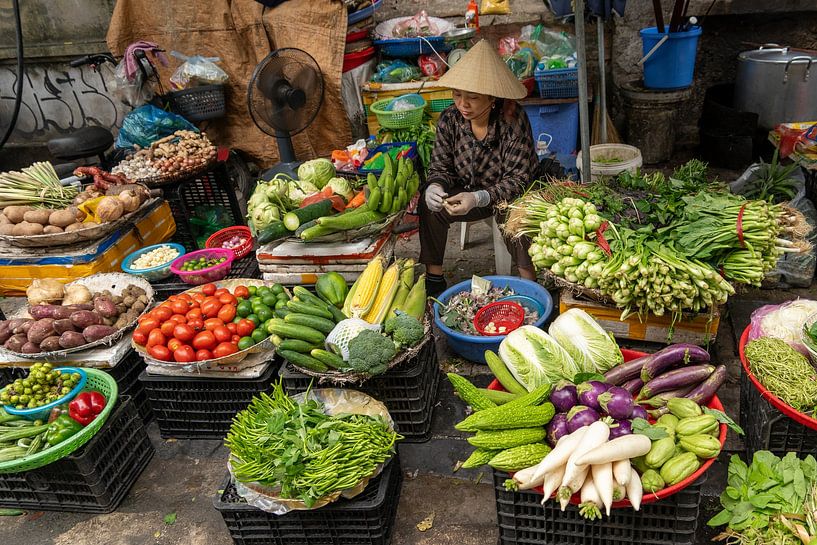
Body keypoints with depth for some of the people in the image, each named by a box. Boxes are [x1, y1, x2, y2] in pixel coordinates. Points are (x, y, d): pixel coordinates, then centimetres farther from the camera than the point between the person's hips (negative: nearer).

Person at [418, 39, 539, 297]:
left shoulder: (513, 119, -23)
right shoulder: (450, 118, -11)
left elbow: (518, 178, -24)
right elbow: (441, 166, -3)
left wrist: (479, 198, -39)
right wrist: (435, 186, -29)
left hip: (506, 194, -3)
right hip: (469, 192, 4)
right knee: (429, 204, -21)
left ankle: (528, 282, -23)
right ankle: (433, 277, -9)